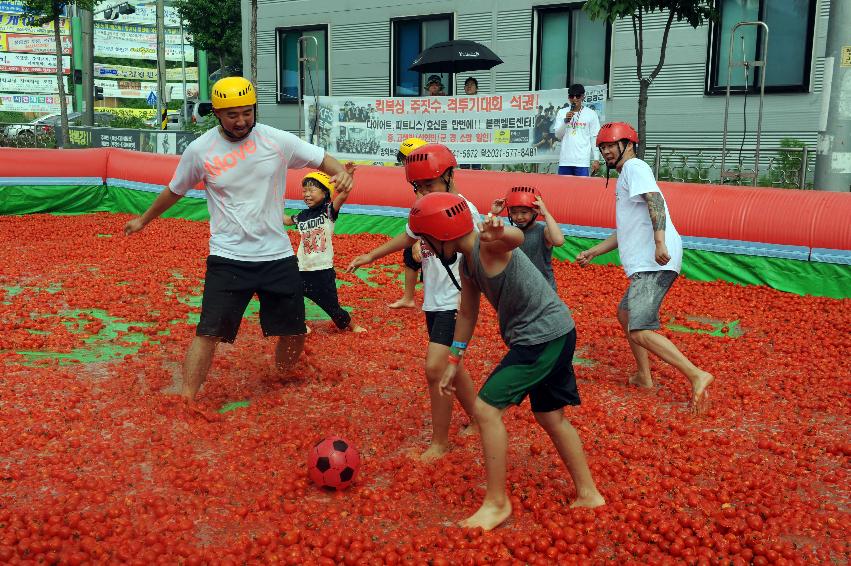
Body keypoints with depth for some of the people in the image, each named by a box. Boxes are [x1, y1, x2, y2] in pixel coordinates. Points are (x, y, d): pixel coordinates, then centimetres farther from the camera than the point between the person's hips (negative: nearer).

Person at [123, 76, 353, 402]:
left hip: (278, 255, 2)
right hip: (227, 258, -2)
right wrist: (144, 219, 26)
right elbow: (175, 190, 13)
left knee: (294, 331, 9)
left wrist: (340, 172, -24)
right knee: (210, 331, -12)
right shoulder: (200, 150, -3)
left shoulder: (277, 140, -4)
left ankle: (283, 380, 37)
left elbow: (321, 158, -1)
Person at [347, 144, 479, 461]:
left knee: (435, 368, -12)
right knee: (449, 367, 16)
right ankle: (478, 420, 36)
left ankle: (440, 442, 3)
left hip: (454, 304, -8)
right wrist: (370, 256, 26)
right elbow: (408, 237, 25)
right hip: (433, 302, 8)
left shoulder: (464, 209, -15)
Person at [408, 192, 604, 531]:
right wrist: (455, 358, 23)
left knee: (487, 408, -10)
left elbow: (516, 238, -45)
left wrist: (500, 233, -68)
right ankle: (587, 494, 35)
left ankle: (497, 503, 4)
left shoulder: (489, 245, -21)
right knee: (550, 417, 21)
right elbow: (467, 311, 20)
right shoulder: (467, 262, 8)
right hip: (551, 336, 10)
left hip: (546, 335, -10)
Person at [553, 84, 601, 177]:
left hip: (582, 161, -2)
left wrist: (596, 159, -1)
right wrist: (566, 120, -10)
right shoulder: (561, 112, 9)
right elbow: (558, 135, 5)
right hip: (564, 160, 2)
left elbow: (594, 138, 4)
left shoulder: (591, 114, 3)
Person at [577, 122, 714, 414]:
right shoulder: (624, 178, 28)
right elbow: (623, 232, 34)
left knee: (639, 331, -19)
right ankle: (644, 377, 32)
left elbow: (654, 200, -20)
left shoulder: (634, 166, -2)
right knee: (626, 313, 25)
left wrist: (659, 242, -32)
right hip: (646, 265, 11)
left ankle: (696, 375, -22)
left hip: (655, 264, -11)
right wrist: (592, 252, 33)